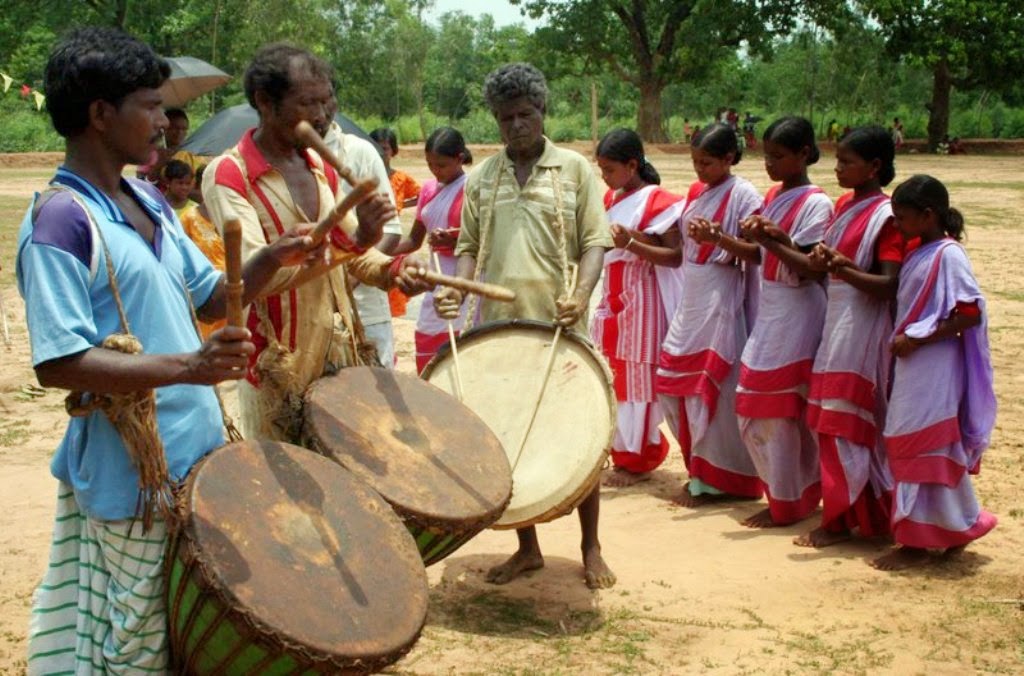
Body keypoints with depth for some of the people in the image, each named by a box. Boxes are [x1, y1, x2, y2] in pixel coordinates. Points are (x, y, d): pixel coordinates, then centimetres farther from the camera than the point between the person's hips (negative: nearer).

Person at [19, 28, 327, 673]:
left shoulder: (150, 201, 10)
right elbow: (58, 364, -23)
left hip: (194, 461, 8)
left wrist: (271, 259, 0)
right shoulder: (60, 221, -17)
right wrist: (184, 366, -31)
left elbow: (210, 298, 18)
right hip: (128, 481, -8)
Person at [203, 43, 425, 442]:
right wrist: (350, 240, -34)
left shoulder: (321, 166, 10)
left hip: (343, 353, 6)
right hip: (279, 368, -6)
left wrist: (389, 269, -6)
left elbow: (354, 254, 17)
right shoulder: (227, 175, -12)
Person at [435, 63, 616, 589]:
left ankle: (591, 548, 18)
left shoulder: (574, 169, 3)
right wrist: (457, 288, -6)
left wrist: (581, 295, -19)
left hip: (560, 327, -3)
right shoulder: (481, 178, 12)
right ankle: (527, 548, 23)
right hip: (496, 327, 4)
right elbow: (469, 245, 14)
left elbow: (595, 241, -2)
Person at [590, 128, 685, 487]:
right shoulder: (610, 198, 10)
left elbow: (676, 256, -16)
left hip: (643, 299, -8)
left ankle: (636, 460, 9)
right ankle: (624, 448, 24)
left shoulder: (658, 202, -12)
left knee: (637, 376, 0)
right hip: (614, 296, 8)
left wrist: (631, 244, -26)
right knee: (617, 374, 11)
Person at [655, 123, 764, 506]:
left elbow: (756, 253, -14)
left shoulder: (743, 195, -8)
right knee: (672, 384, 9)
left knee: (711, 390, -5)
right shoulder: (696, 192, 13)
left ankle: (714, 479, 7)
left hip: (722, 302, -8)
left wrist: (719, 237, -26)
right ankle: (701, 469, 22)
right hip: (690, 302, 8)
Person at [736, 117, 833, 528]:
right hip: (769, 314, 9)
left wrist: (770, 240, -24)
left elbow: (811, 269, -18)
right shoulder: (773, 197, 12)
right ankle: (801, 493, 25)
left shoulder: (816, 203, -12)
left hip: (797, 319, -9)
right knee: (751, 410, 12)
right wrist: (755, 237, -4)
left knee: (779, 413, -3)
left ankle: (786, 505, 11)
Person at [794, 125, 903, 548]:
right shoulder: (844, 205, 13)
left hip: (863, 326, -8)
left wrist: (844, 267, -32)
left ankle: (840, 521, 3)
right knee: (832, 422, 11)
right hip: (836, 319, 8)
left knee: (843, 424, -5)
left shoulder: (886, 216, -12)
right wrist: (821, 261, -3)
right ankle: (857, 512, 22)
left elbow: (889, 285, -18)